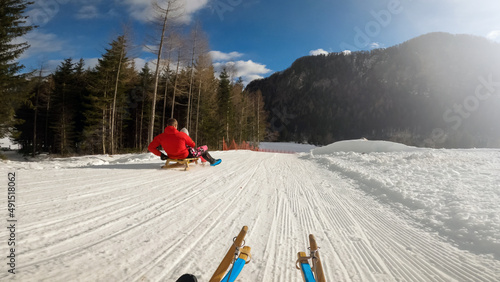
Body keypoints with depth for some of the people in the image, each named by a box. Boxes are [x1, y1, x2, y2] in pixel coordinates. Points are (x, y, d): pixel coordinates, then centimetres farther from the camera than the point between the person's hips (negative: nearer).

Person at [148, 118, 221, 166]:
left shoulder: (160, 137, -13)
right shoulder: (182, 135, -20)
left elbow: (151, 147, -13)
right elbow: (193, 145, -7)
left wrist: (161, 155, -3)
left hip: (172, 156, 5)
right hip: (186, 156, -5)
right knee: (205, 148, 19)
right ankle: (212, 161, 42)